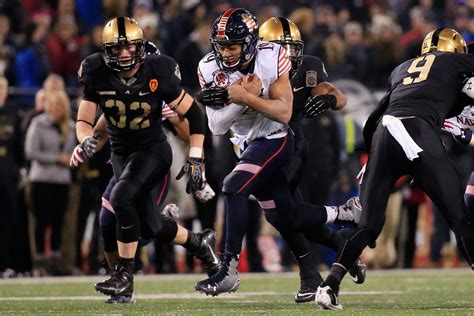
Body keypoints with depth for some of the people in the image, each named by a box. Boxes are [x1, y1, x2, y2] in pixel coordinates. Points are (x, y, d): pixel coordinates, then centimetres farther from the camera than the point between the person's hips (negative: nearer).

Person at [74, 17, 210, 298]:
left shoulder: (158, 74, -20)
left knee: (121, 198, -30)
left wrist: (195, 159, -12)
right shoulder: (97, 75, -13)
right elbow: (84, 121, -7)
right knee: (151, 227, 10)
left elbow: (194, 114, -9)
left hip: (153, 150, -4)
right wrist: (85, 139, -30)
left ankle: (125, 275, -19)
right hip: (121, 153, 5)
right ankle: (198, 244, 40)